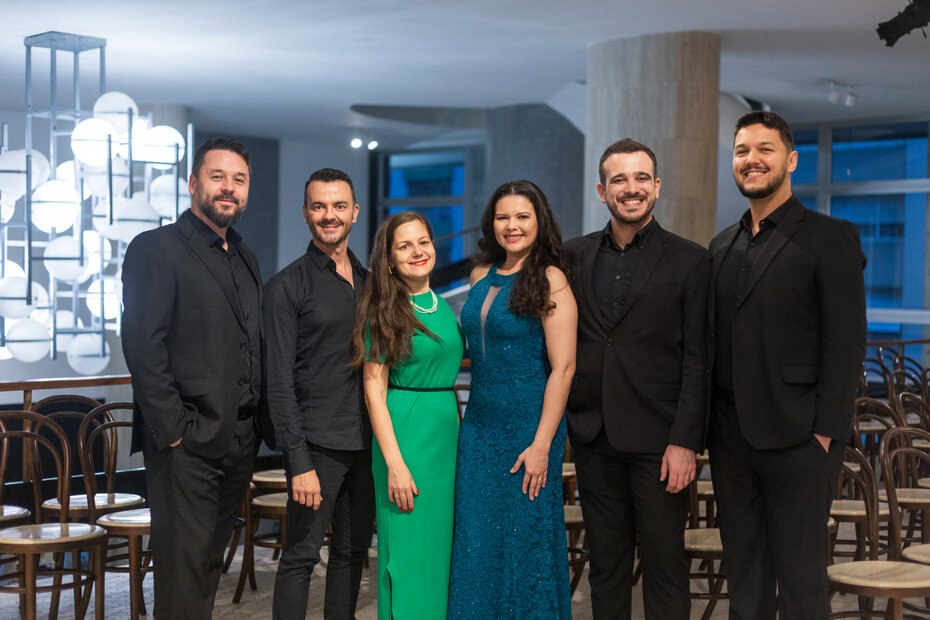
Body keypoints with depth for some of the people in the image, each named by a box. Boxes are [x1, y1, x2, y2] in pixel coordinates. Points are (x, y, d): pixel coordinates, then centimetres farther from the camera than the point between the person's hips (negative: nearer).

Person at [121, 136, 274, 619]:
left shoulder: (245, 258, 18)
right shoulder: (156, 249, -6)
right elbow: (143, 347, -14)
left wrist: (263, 424, 9)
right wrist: (173, 430, -18)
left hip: (240, 442, 7)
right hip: (187, 444, -7)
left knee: (210, 561, 14)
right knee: (184, 569, -4)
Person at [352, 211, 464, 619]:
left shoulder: (441, 305, 11)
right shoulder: (384, 312, -8)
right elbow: (374, 391, -11)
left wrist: (461, 438, 13)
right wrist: (394, 464, -16)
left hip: (447, 432, 7)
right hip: (405, 434, -7)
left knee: (441, 547, 12)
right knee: (408, 549, -1)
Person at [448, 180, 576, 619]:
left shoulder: (550, 280, -10)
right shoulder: (482, 275, 9)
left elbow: (563, 367, -14)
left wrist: (542, 444, -18)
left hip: (529, 426, -6)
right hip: (478, 425, 6)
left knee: (526, 539, 4)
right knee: (475, 542, 9)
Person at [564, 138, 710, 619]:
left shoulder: (689, 260, -2)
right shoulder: (574, 256, 9)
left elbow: (697, 361, -5)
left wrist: (684, 441, -12)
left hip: (657, 440, -3)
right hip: (594, 436, 4)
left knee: (665, 565, 2)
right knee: (605, 564, 12)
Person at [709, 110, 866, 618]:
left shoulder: (829, 238, -4)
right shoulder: (722, 246, 15)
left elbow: (846, 342, -9)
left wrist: (826, 432, -15)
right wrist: (708, 428, 9)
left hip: (796, 440, -6)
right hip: (731, 438, 6)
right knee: (743, 575, 13)